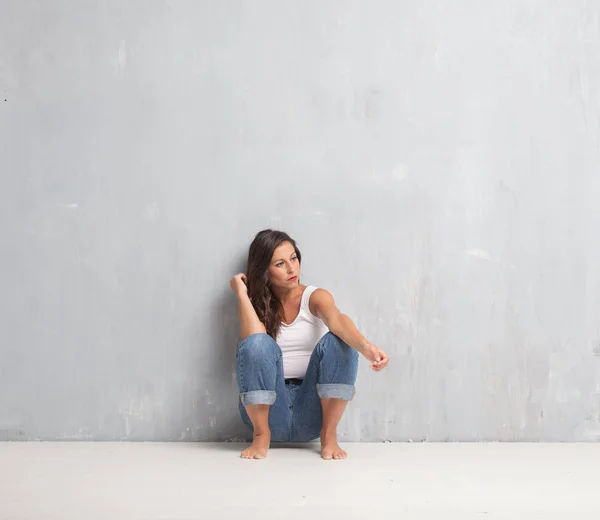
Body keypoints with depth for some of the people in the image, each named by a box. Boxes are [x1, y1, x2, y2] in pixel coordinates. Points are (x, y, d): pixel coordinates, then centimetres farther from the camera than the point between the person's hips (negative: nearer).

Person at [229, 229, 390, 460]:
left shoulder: (315, 297, 1)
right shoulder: (255, 304, 4)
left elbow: (337, 320, -23)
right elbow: (253, 342, -18)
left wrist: (366, 346, -43)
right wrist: (242, 293, -11)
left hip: (311, 411, 0)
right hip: (268, 410, 0)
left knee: (336, 341, -25)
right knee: (257, 344, -27)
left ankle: (328, 435, -15)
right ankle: (261, 435, -13)